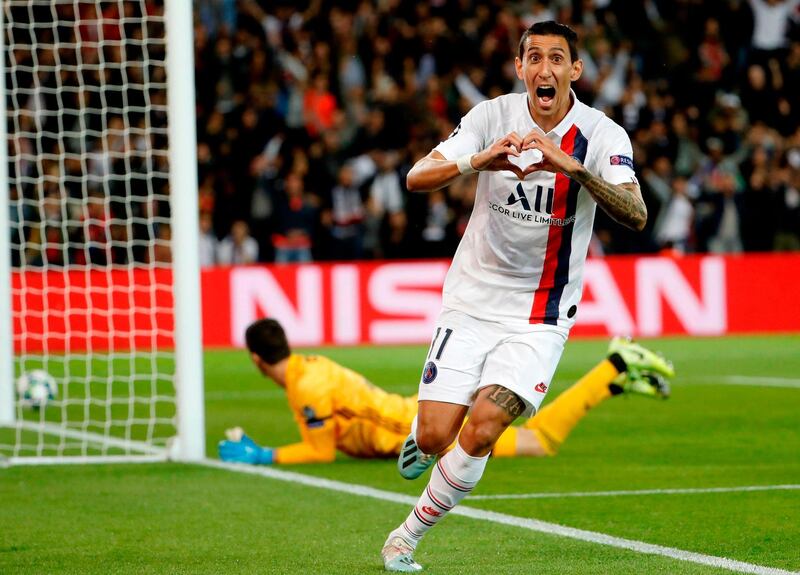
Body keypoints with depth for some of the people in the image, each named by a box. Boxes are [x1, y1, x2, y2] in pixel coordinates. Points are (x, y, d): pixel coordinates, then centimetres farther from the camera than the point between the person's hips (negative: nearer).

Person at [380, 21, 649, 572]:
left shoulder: (603, 136, -10)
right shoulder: (493, 116, -6)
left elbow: (636, 216, -26)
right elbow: (417, 177, -16)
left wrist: (573, 167, -41)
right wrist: (477, 160, -35)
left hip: (539, 317, -1)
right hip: (472, 300, 1)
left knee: (481, 431, -18)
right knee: (436, 435, -9)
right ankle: (421, 438, 31)